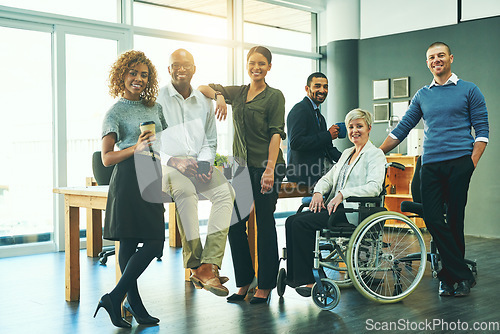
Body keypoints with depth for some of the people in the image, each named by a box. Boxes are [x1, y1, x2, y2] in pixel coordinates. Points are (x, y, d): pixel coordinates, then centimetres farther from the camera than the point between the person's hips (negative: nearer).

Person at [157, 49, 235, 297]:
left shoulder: (204, 102, 16)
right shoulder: (156, 99, 3)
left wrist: (205, 162, -2)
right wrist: (172, 160, -17)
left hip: (198, 164, 4)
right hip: (165, 165, -4)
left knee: (225, 191, -26)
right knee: (185, 191, -37)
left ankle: (209, 265, -33)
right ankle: (195, 264, -30)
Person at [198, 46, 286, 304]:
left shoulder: (274, 96, -2)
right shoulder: (238, 93, 13)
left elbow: (276, 134, -10)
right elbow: (203, 88, 19)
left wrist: (270, 169, -19)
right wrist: (219, 96, -4)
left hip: (265, 166, -5)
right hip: (241, 166, 6)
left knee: (264, 224, 0)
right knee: (234, 223, 4)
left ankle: (265, 286, 11)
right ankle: (244, 282, 18)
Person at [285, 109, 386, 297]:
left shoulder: (375, 155, -1)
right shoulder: (346, 153, 24)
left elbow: (374, 187, -16)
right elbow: (328, 178, 21)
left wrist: (342, 194, -23)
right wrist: (318, 192, -2)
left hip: (353, 212, -8)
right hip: (335, 207, 8)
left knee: (301, 223, -24)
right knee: (292, 221, -15)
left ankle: (305, 280, -18)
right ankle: (293, 276, -14)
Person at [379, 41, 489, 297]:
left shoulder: (469, 90, 8)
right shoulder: (422, 96, 17)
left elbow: (482, 130, 4)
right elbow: (402, 129, 18)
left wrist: (472, 162, -8)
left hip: (459, 163, -3)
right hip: (430, 165, 3)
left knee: (454, 221, -1)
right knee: (433, 219, -8)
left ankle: (450, 276, 11)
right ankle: (463, 274, -1)